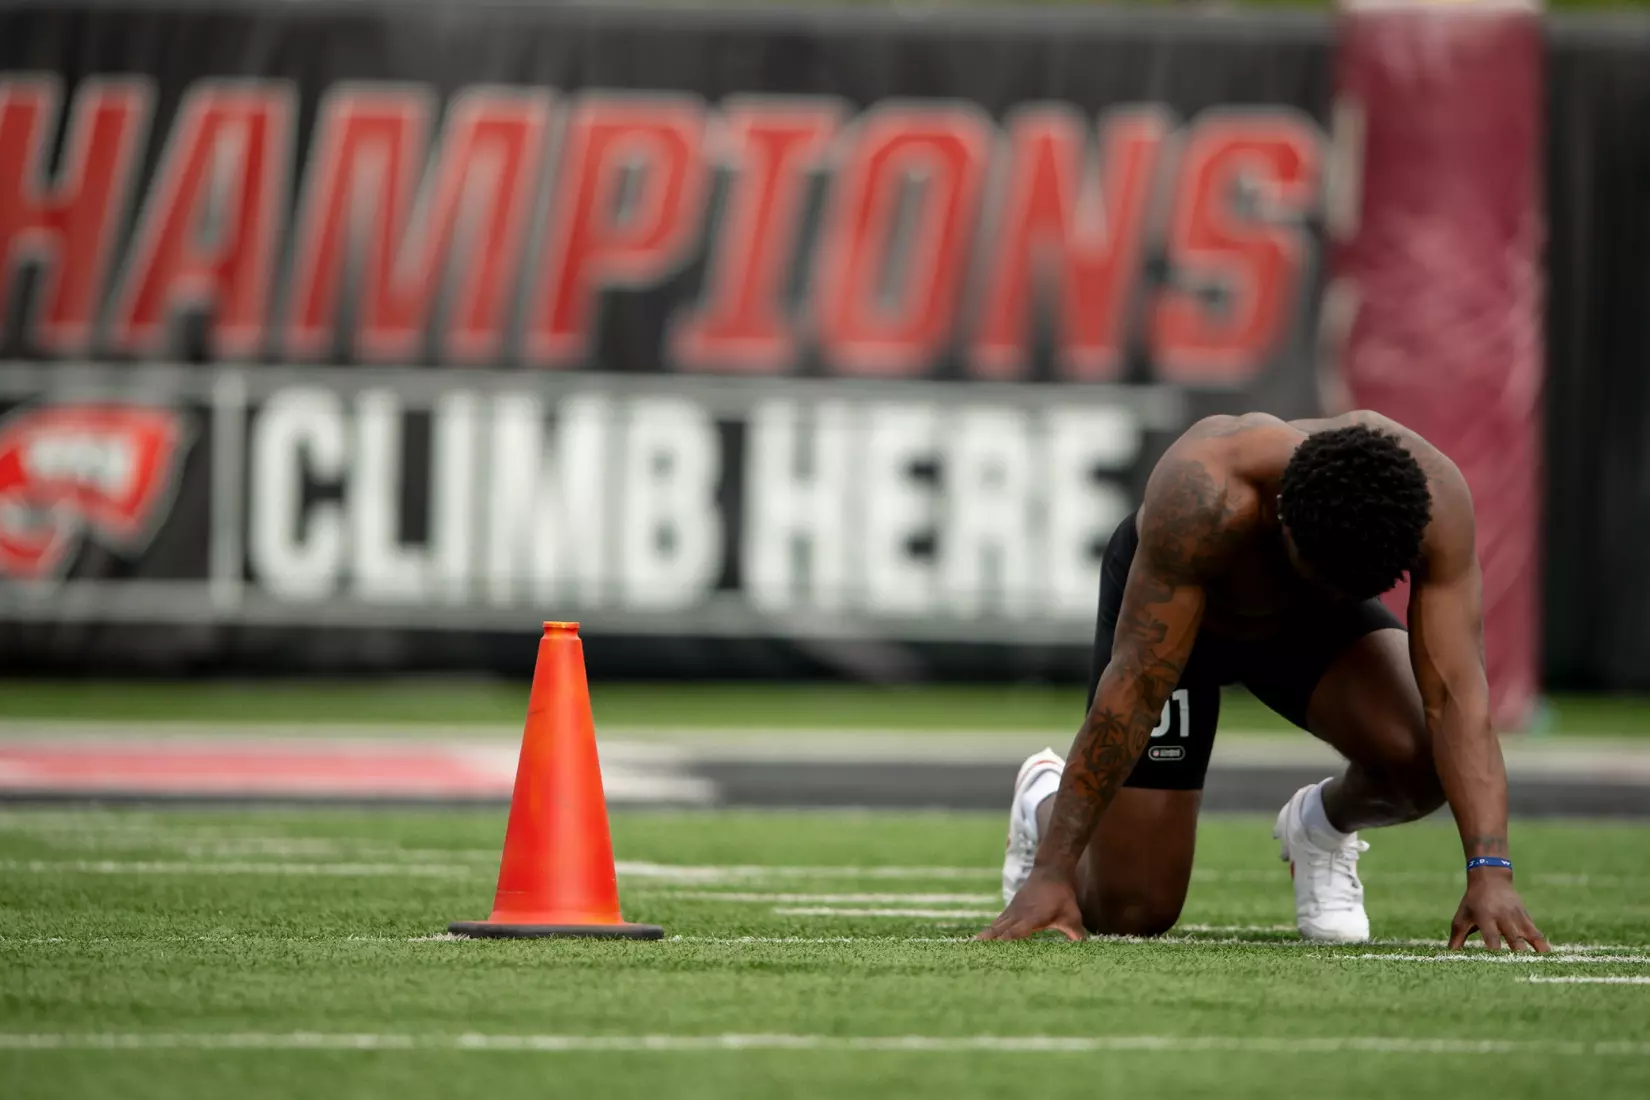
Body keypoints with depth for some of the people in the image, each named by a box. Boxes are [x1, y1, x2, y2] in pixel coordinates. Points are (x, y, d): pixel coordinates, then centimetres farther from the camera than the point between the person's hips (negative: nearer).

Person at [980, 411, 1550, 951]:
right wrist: (1051, 872, -40)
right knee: (1132, 912, -6)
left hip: (1312, 621, 2)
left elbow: (1456, 694, -38)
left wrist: (1490, 874, -48)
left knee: (1421, 765, -28)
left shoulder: (1433, 497, -36)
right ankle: (1045, 805, 29)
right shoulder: (1201, 497, -43)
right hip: (1164, 603, -2)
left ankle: (1322, 828, 8)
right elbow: (1136, 684, -40)